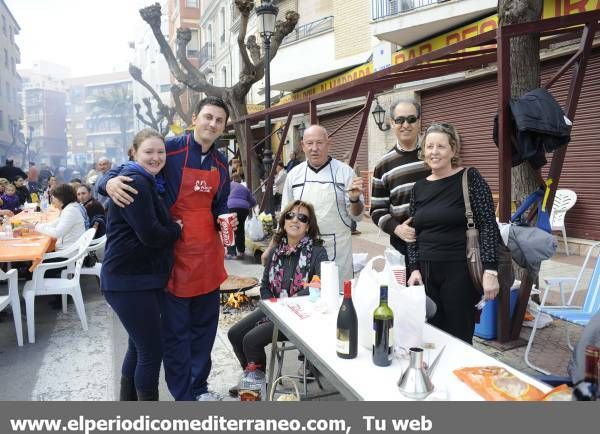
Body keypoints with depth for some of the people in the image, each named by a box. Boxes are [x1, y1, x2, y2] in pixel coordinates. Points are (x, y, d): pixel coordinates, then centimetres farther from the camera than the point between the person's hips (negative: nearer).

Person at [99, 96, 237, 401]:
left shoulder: (221, 163, 9)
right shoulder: (169, 149, -10)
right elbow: (125, 171, -6)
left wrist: (224, 220, -3)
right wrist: (109, 182, -28)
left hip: (208, 254, 6)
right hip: (175, 252, -6)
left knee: (205, 324, 16)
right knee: (176, 329, 4)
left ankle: (199, 387, 34)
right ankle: (184, 397, 20)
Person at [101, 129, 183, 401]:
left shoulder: (147, 183, 16)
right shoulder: (135, 185, -16)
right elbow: (150, 234, -23)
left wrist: (171, 228, 1)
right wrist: (177, 229, -6)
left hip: (143, 279, 10)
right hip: (129, 282, -10)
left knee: (139, 347, 20)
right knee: (152, 352, -2)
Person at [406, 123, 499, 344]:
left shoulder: (470, 179, -5)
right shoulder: (419, 187, 9)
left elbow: (488, 225, -9)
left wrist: (490, 270, -15)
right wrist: (415, 268, 5)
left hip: (460, 271, -4)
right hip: (427, 272, 4)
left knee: (459, 340, 2)